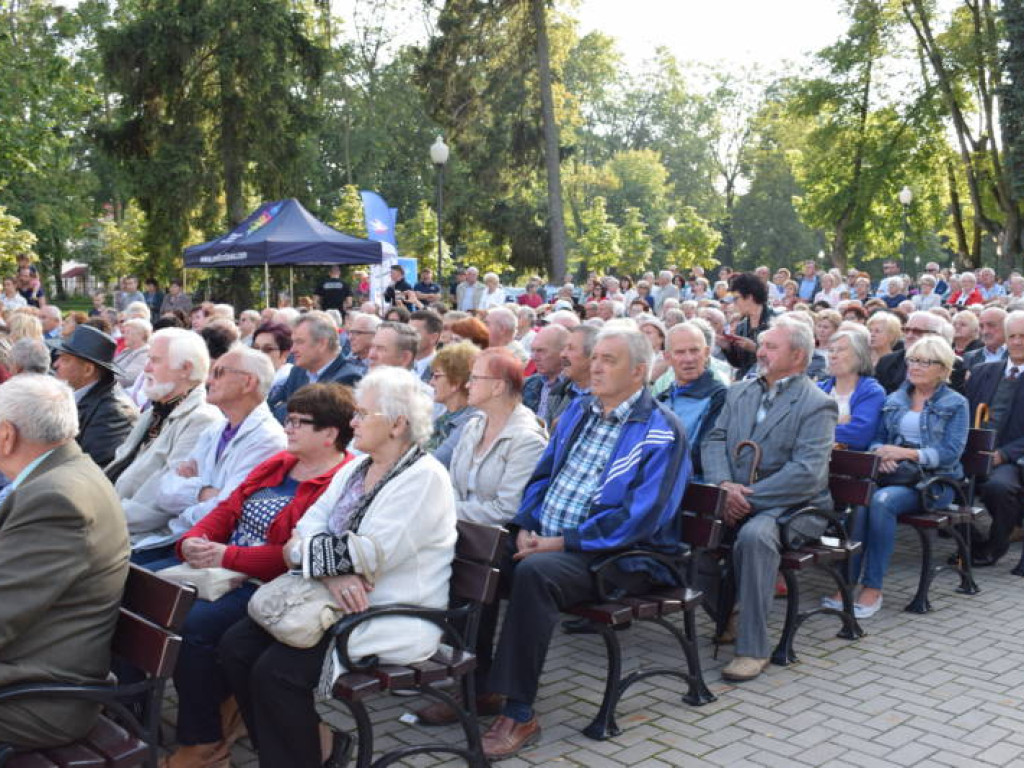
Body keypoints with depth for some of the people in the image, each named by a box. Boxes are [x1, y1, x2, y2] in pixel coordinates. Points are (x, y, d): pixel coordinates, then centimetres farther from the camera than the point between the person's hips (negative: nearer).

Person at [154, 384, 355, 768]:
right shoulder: (277, 464, 15)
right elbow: (229, 508, 14)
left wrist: (229, 557, -21)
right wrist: (193, 539, -6)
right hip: (226, 570, 10)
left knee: (196, 622, -28)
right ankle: (217, 697, 7)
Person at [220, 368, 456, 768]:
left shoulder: (425, 478, -14)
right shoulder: (354, 468, 12)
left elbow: (369, 555, -22)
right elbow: (308, 525, 2)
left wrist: (304, 551, -9)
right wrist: (331, 572, -19)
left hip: (391, 617, -8)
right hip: (336, 601, 9)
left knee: (276, 670, -22)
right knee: (236, 645, -5)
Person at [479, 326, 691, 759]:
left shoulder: (661, 432, -10)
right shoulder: (578, 411, 14)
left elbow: (639, 518, -19)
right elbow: (543, 475, 18)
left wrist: (560, 543, -21)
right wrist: (525, 527, -2)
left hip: (617, 555, -7)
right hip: (544, 538, 7)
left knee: (535, 572, -34)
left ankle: (519, 715, -24)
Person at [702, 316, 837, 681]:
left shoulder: (817, 404, -4)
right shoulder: (739, 392, 16)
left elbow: (807, 473, -15)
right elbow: (714, 441, 8)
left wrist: (749, 498, -20)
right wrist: (723, 485, -12)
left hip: (790, 504, -6)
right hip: (734, 497, 6)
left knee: (754, 536, -36)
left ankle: (753, 648, -24)